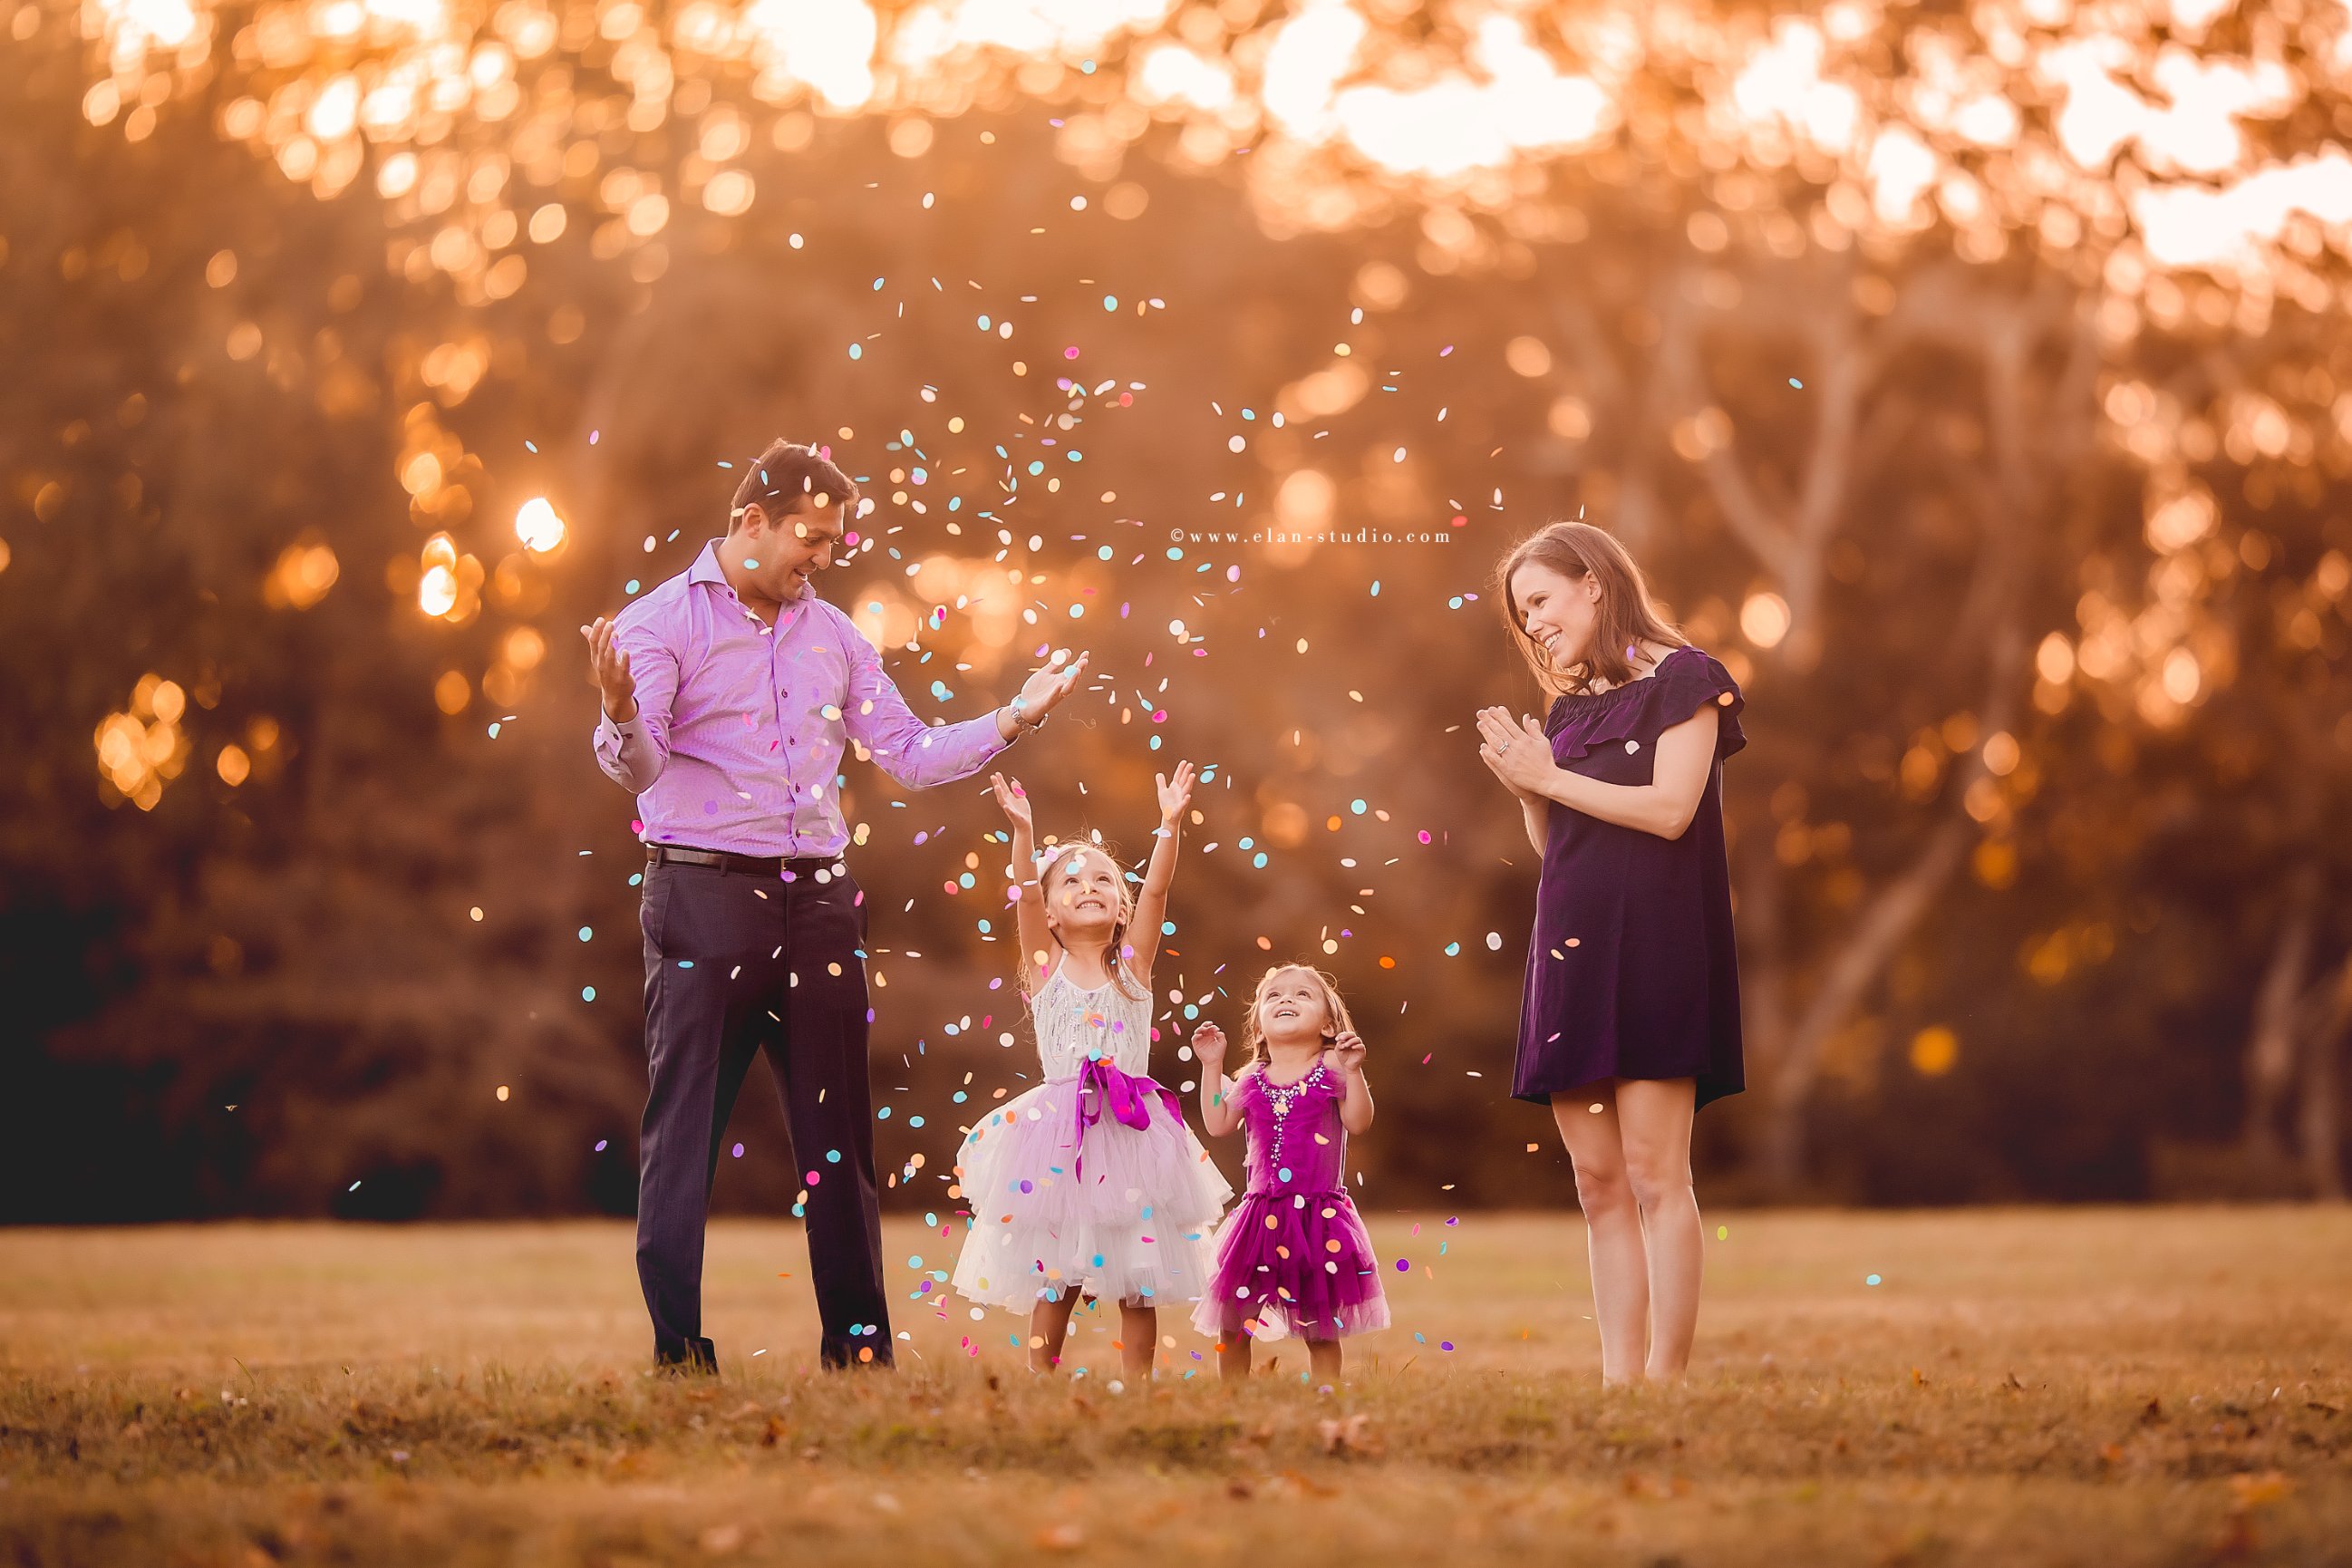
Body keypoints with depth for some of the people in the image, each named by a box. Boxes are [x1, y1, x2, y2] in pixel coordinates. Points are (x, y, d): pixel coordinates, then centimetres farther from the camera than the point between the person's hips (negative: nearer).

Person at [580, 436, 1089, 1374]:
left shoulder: (832, 636, 15)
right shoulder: (662, 622, -3)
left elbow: (909, 756, 16)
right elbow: (636, 768, -16)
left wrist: (1014, 719, 7)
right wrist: (622, 717, -38)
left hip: (817, 901, 5)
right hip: (704, 898, -5)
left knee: (838, 1136, 7)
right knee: (682, 1132, -4)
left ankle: (859, 1350, 13)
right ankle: (677, 1352, -1)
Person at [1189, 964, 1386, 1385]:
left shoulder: (1332, 1069, 0)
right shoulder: (1251, 1080, 10)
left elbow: (1358, 1122, -7)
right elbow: (1217, 1125, 7)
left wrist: (1353, 1070, -17)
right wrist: (1211, 1066, 7)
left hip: (1319, 1216, -3)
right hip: (1262, 1215, 3)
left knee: (1321, 1331, 4)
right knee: (1230, 1325, 4)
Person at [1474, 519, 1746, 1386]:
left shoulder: (1680, 679, 0)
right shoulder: (1572, 706, 19)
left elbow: (1671, 807, -13)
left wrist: (1551, 778, -7)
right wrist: (1526, 787, 1)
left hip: (1650, 945, -7)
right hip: (1571, 947, 7)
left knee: (1653, 1173, -11)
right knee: (1598, 1181, 3)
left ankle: (1664, 1381, -12)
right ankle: (1616, 1381, 2)